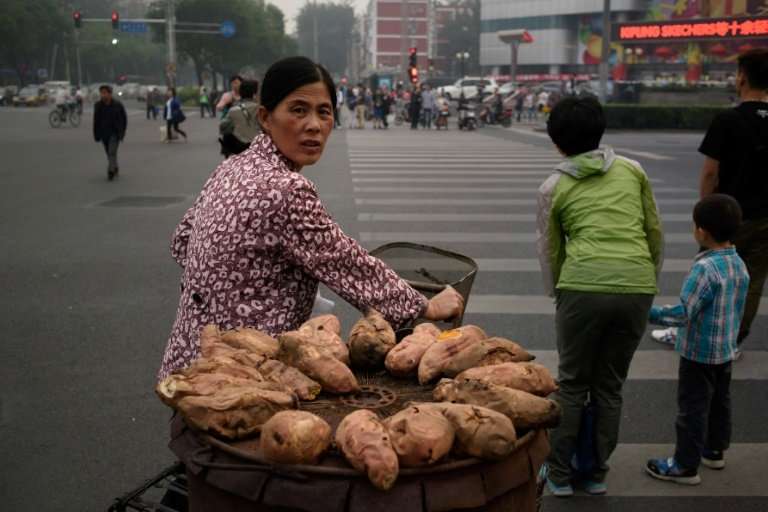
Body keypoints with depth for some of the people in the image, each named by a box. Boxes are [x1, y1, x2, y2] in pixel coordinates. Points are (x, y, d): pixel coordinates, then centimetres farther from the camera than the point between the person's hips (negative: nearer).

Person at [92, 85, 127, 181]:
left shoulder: (118, 105, -8)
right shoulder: (98, 106, -1)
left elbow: (124, 119, 1)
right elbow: (96, 121, 3)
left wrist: (122, 133, -2)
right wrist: (96, 135, 0)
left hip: (114, 133, -4)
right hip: (103, 133, 4)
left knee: (112, 152, -15)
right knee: (109, 153, 13)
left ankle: (111, 171, -17)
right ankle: (115, 168, 31)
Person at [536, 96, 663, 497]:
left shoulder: (554, 187, 8)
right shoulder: (632, 171, 12)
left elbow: (549, 251, 12)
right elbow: (655, 233, 15)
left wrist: (558, 295, 25)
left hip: (583, 288, -2)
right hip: (637, 288, 2)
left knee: (572, 384, 15)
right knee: (610, 385, 17)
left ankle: (560, 474, 23)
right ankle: (597, 474, 27)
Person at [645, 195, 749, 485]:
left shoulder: (705, 268, -26)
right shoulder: (740, 265, 0)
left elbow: (682, 313, -28)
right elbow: (736, 310, 10)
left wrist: (650, 314, -17)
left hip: (699, 354, -9)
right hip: (726, 351, 9)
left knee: (692, 407, 2)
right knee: (720, 401, 22)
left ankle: (686, 465, 12)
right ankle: (715, 450, 38)